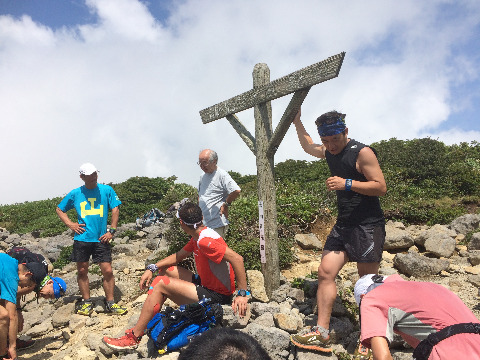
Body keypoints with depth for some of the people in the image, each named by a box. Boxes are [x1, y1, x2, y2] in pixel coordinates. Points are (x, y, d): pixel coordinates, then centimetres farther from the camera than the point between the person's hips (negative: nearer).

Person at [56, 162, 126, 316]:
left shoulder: (106, 190, 2)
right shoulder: (75, 193, 6)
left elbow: (115, 209, 2)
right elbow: (60, 209, 17)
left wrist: (112, 231, -4)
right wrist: (70, 224, 3)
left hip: (101, 239, -1)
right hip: (81, 239, 2)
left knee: (108, 271, -3)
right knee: (82, 271, 9)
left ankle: (110, 303, 11)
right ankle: (86, 302, 26)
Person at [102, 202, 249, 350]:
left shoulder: (205, 240, -25)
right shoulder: (197, 237, 8)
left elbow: (237, 258, -32)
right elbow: (178, 256, 18)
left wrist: (242, 294, -31)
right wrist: (152, 268, 6)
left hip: (216, 297, -10)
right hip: (206, 284, 10)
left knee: (161, 284, -14)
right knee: (165, 270, 14)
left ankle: (134, 337, -3)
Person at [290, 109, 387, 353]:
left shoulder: (362, 153, -10)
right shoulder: (328, 152, 13)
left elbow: (380, 187, -13)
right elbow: (308, 146, 33)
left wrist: (347, 184, -20)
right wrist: (297, 122, 29)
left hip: (368, 226, -7)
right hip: (343, 225, 7)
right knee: (326, 272, -2)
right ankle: (321, 333, 2)